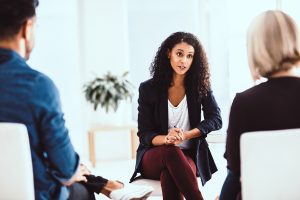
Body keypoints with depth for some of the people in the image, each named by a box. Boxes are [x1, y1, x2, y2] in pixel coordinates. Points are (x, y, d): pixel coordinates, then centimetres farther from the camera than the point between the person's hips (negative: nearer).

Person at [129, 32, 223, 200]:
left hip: (188, 156, 0)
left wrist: (186, 134, -20)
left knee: (168, 174, -36)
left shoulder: (200, 87, 3)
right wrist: (166, 139, -25)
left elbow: (216, 119, -5)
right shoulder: (148, 89, 0)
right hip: (153, 157, 0)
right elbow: (144, 134, -3)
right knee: (171, 151, -37)